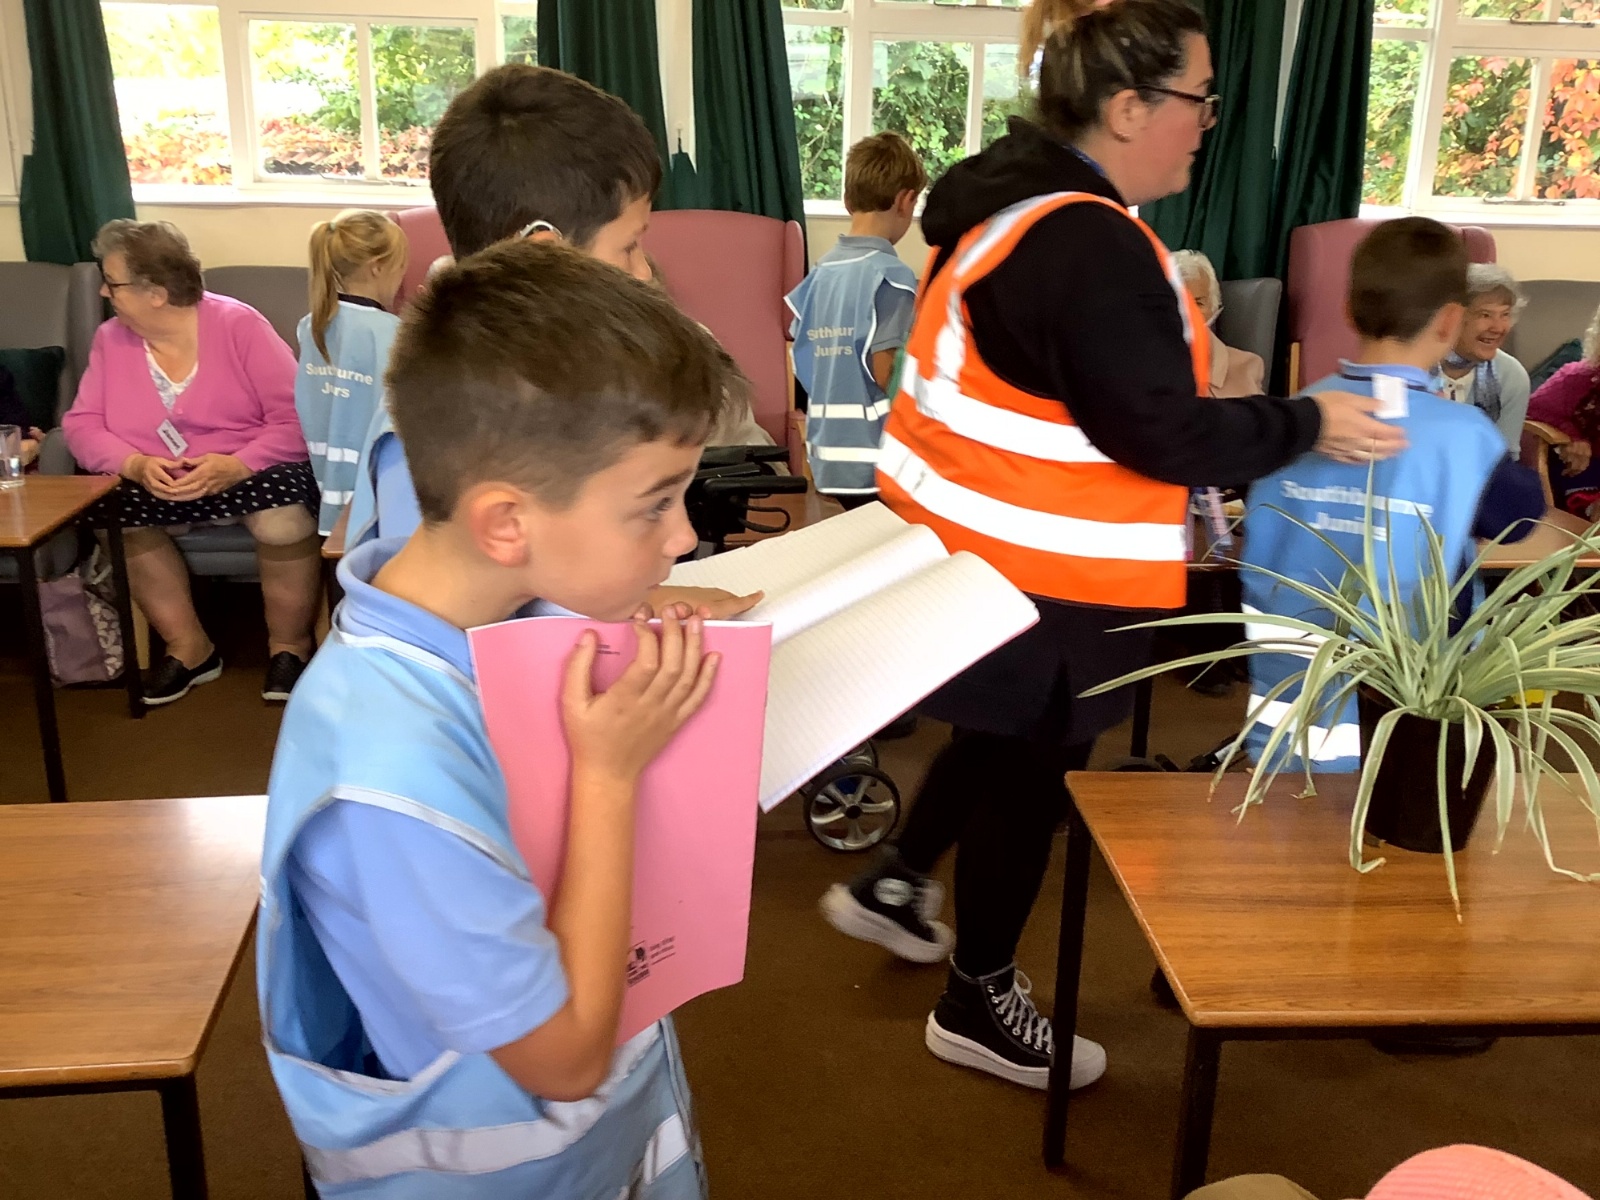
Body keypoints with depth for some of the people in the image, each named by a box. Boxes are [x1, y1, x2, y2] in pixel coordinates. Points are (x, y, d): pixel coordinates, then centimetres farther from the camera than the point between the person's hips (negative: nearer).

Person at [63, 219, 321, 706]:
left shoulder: (238, 325, -10)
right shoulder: (111, 339, 3)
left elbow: (296, 418, -16)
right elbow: (82, 425, -1)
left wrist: (236, 467, -29)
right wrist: (135, 465, -22)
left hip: (253, 473, -4)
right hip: (156, 483, 4)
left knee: (285, 521, -34)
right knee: (112, 510, -25)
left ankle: (289, 645, -6)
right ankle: (189, 647, -6)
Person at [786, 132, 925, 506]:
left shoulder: (820, 272, 8)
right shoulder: (891, 274, -13)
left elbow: (803, 364, 11)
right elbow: (887, 372, -18)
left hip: (829, 459, 7)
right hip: (878, 461, -7)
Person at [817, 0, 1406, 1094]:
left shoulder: (1018, 196, 7)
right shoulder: (1085, 246, -25)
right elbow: (1158, 432, -25)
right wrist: (1308, 426, -12)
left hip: (976, 531, 10)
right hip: (1033, 567, -10)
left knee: (1000, 740, 26)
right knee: (1031, 773, 8)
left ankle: (893, 885, 42)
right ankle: (980, 1004, 28)